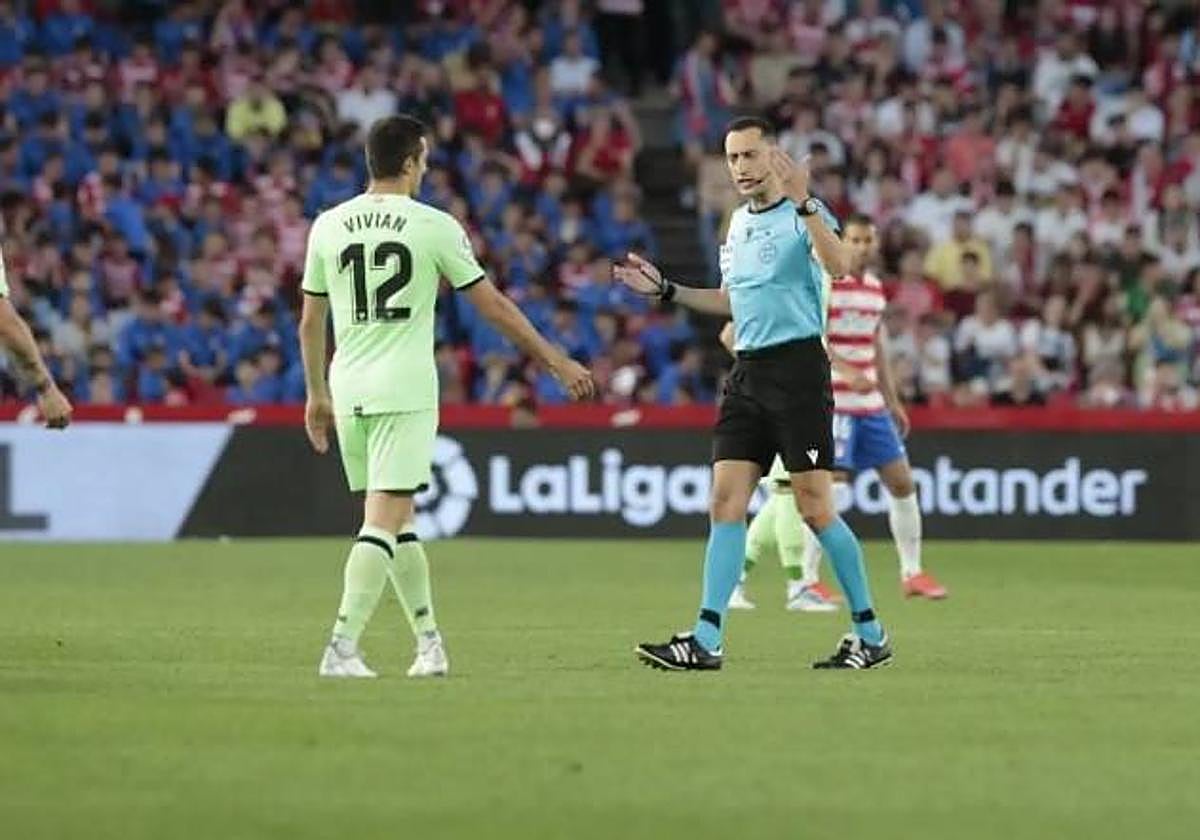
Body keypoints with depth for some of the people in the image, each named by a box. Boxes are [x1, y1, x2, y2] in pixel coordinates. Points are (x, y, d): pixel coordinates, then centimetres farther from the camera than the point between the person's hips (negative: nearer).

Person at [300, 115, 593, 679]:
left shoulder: (328, 226, 6)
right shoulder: (434, 227, -4)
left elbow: (310, 321, 12)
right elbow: (493, 305, 1)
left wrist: (317, 394, 25)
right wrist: (555, 361, 10)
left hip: (348, 389, 5)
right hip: (406, 391, -5)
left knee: (396, 521, 17)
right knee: (384, 522, -7)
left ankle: (429, 642, 22)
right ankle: (342, 648, -16)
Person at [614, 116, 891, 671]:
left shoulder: (804, 213, -7)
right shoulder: (739, 222, 17)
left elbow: (837, 265, -28)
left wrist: (803, 202, -36)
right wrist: (665, 289, 22)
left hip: (798, 367, -7)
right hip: (747, 372, 7)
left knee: (814, 507, -7)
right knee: (725, 503, -1)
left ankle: (870, 634, 5)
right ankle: (707, 640, -4)